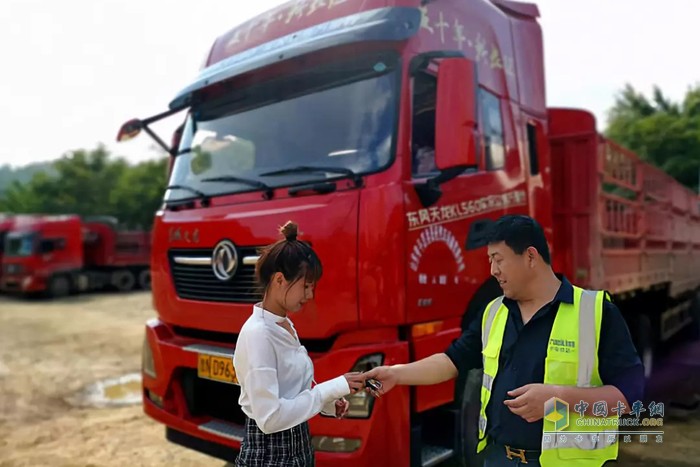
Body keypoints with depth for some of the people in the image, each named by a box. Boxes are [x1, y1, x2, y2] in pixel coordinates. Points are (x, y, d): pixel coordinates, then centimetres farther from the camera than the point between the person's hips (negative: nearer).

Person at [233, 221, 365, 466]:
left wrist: (327, 403, -1)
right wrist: (333, 388, -22)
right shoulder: (257, 333, -22)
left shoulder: (285, 325, 5)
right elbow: (269, 417, -25)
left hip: (297, 446, 8)